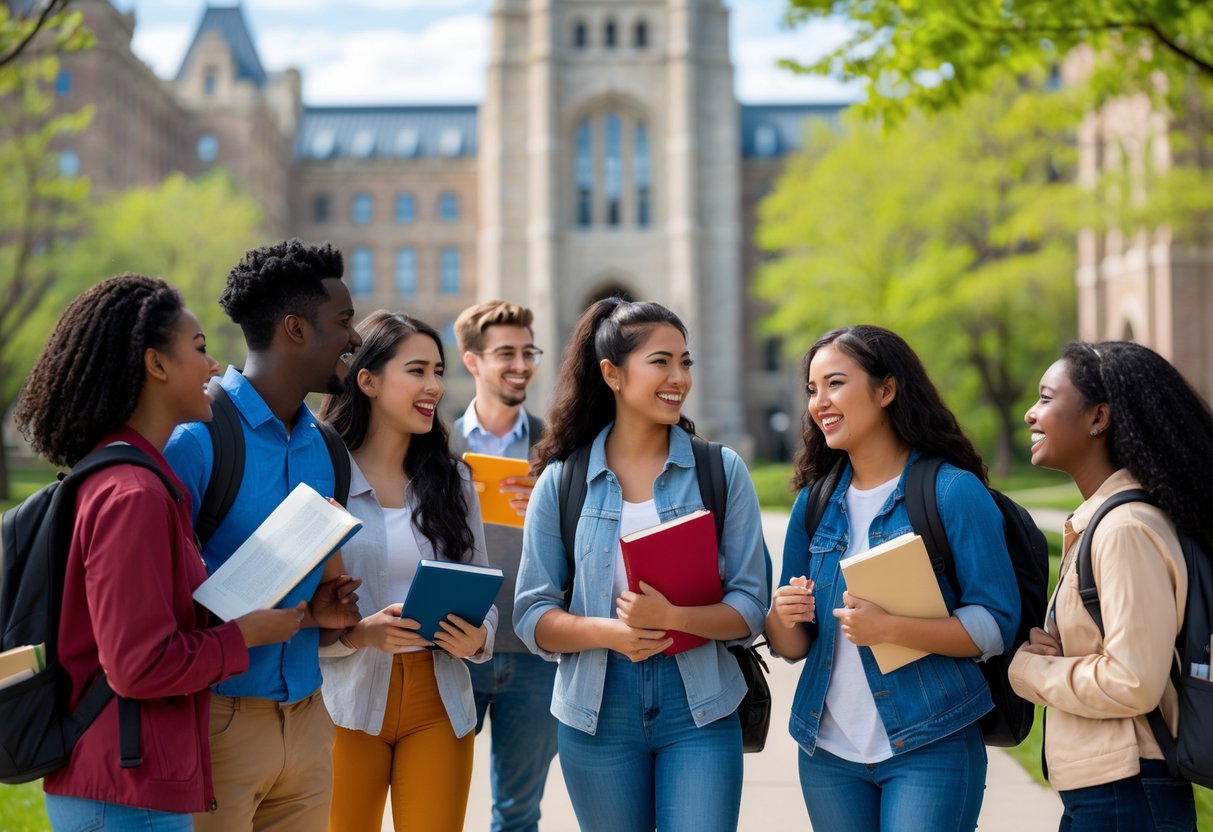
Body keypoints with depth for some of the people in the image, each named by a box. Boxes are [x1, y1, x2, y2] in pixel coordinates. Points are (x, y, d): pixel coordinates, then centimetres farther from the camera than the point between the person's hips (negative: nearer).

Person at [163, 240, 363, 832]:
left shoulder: (321, 446, 11)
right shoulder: (195, 434, -13)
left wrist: (328, 614, -2)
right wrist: (297, 611, -18)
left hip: (307, 719, 7)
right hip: (219, 716, -7)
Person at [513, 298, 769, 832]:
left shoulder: (722, 472, 0)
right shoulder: (562, 480, 0)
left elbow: (751, 606, -3)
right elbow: (532, 615, -1)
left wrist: (671, 616, -21)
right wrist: (607, 632, -20)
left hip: (699, 710, -1)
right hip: (597, 710, 1)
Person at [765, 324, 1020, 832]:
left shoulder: (953, 491, -8)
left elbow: (996, 626, -13)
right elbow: (791, 648, 9)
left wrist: (890, 628, -24)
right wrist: (782, 617, -13)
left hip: (929, 750, -5)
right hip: (827, 752, 5)